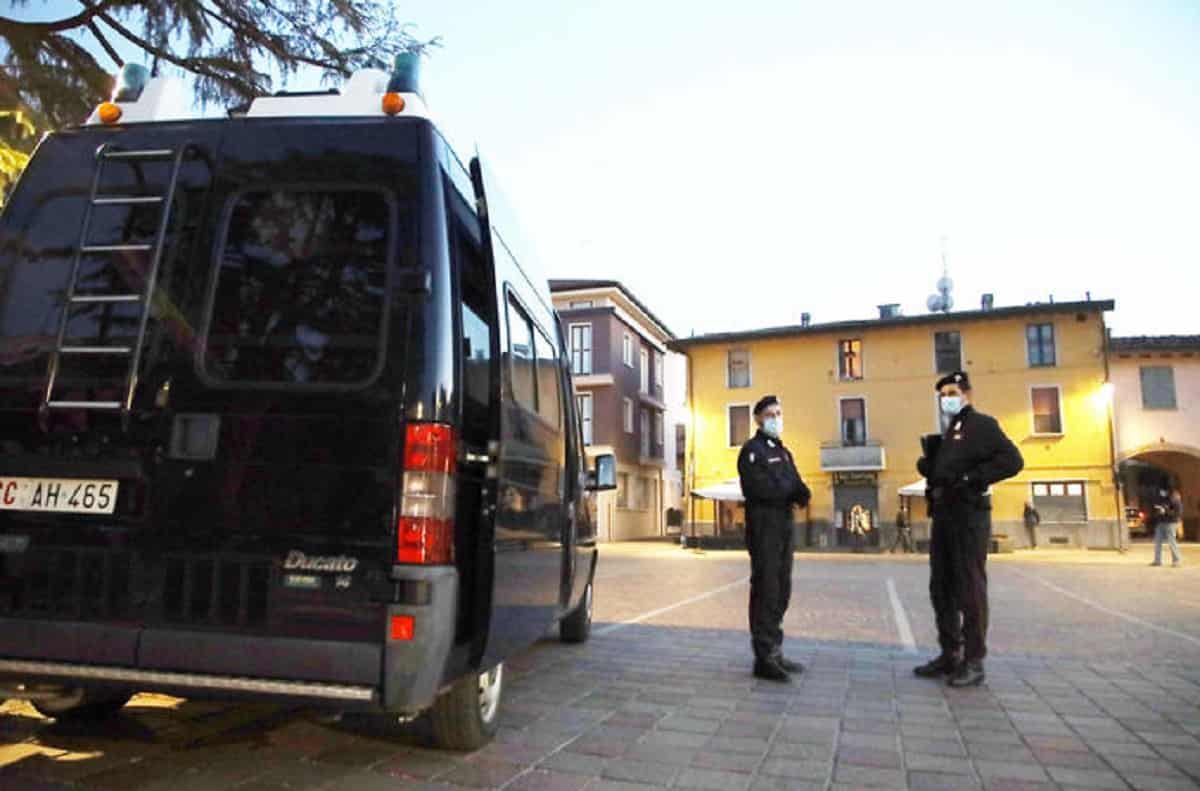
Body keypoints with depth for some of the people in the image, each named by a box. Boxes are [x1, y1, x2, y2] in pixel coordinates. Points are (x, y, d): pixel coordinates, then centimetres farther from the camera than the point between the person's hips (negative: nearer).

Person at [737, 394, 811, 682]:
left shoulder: (784, 452, 20)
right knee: (766, 591, -7)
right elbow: (760, 489, -19)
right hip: (764, 528, -8)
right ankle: (764, 657, -3)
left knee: (781, 592, 11)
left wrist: (799, 493, -12)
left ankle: (775, 650, 19)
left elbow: (800, 493, 11)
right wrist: (790, 488, -6)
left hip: (785, 527, 8)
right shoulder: (752, 450, -5)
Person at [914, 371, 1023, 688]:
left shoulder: (982, 425, -4)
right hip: (943, 515, 9)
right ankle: (950, 654, 20)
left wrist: (971, 478, -20)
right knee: (941, 587, 11)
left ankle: (974, 661, 4)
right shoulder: (949, 433, 21)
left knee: (970, 588, -4)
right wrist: (927, 466, 6)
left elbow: (1012, 460, -16)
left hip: (969, 515, -9)